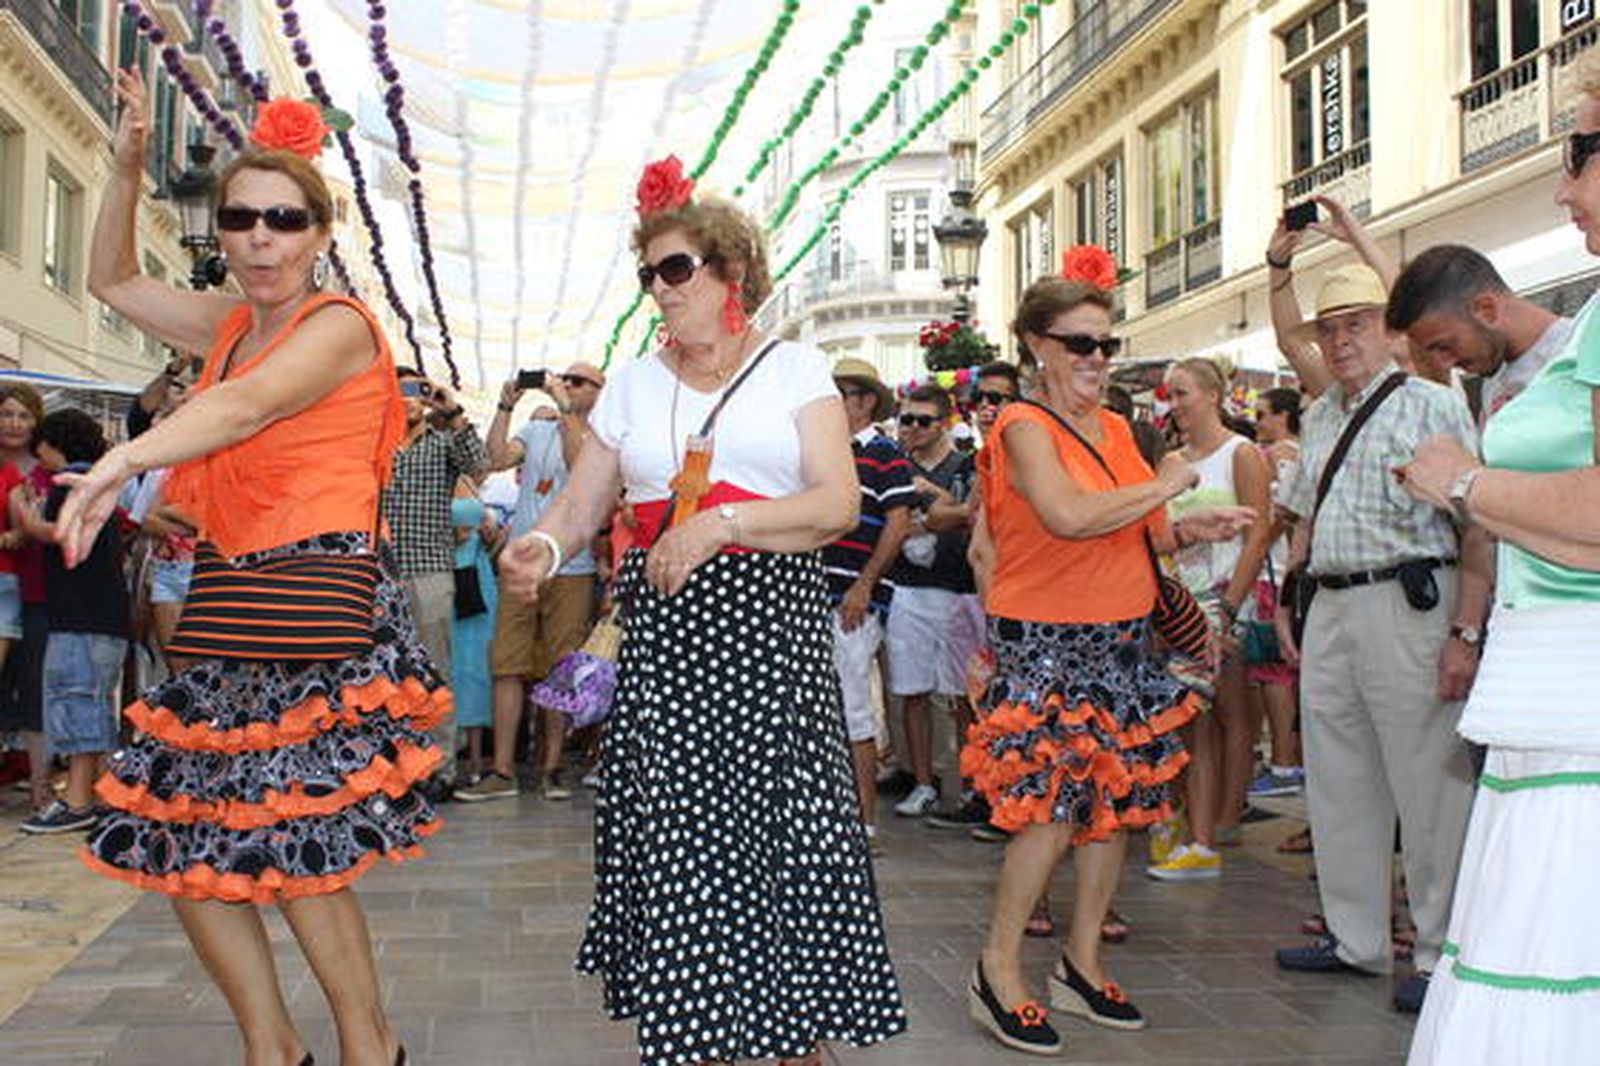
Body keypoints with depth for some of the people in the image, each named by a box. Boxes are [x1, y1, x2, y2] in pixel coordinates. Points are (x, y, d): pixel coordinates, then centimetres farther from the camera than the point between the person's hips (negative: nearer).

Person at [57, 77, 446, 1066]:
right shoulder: (233, 324, 16)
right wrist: (127, 167, 17)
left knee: (296, 849, -10)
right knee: (180, 842, 7)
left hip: (320, 601, -8)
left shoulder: (339, 324, -7)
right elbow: (114, 281, 30)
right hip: (229, 606, 8)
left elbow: (248, 404, -26)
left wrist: (121, 462, -40)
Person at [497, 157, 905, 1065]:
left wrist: (722, 522, -18)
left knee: (787, 825, -2)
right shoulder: (635, 383, 15)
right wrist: (540, 547, -14)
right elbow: (581, 506, 9)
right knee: (675, 832, -1)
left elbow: (840, 503, -5)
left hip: (772, 625, -2)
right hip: (663, 630, 2)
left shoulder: (794, 368, 7)